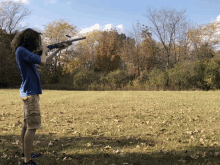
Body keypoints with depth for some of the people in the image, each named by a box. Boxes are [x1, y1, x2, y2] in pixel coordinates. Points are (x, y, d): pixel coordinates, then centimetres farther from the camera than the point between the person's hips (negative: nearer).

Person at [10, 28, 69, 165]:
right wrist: (44, 51, -3)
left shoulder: (27, 52, 14)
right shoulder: (21, 50, -15)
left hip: (29, 93, 10)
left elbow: (47, 61, 24)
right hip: (30, 93, -10)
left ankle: (26, 153, 27)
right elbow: (42, 61, -23)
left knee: (27, 124, 16)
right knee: (32, 127, -10)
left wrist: (58, 49, 21)